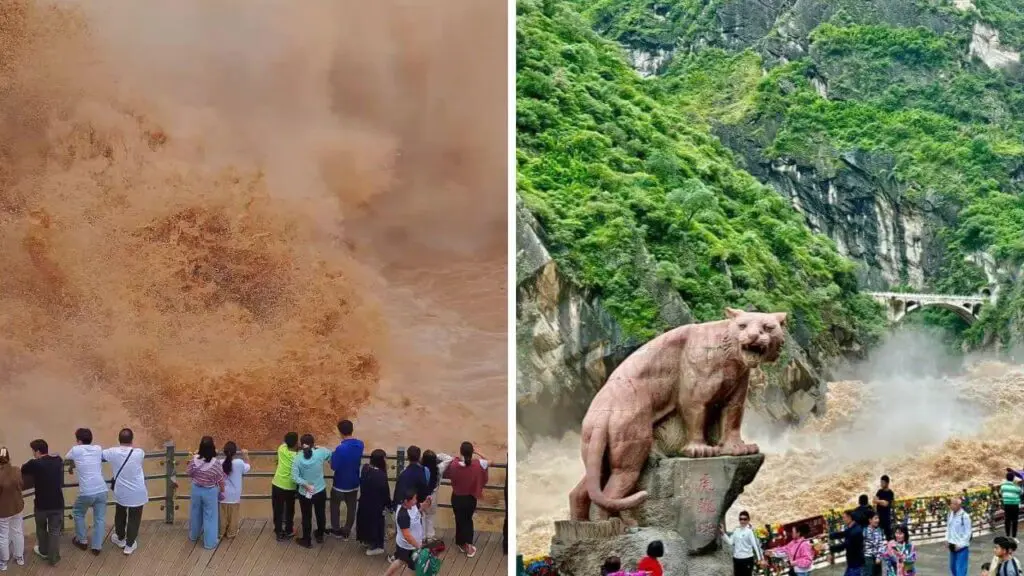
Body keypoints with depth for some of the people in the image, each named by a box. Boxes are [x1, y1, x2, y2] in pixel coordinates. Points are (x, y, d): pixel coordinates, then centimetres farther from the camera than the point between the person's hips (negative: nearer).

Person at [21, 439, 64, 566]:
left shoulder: (34, 464, -17)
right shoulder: (58, 460, -4)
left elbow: (22, 470, 0)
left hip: (42, 503, -2)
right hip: (57, 503, 2)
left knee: (41, 528, 24)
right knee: (55, 531, 13)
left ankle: (43, 551, 42)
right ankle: (53, 558, 17)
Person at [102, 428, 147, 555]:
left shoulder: (112, 452, -13)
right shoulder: (139, 453, -15)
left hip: (121, 492, 2)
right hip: (137, 493, -2)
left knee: (120, 516, 25)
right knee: (134, 519, 13)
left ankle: (120, 539, 43)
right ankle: (130, 545, 22)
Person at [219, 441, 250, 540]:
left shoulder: (220, 463, -17)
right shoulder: (239, 463, -20)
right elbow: (248, 468, 1)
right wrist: (246, 455, 10)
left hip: (223, 494, 1)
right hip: (234, 495, -1)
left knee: (223, 515, 17)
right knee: (233, 515, 15)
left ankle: (221, 532, 28)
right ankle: (231, 533, 25)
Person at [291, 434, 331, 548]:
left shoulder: (298, 459, -15)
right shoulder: (320, 453, -15)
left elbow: (295, 477, -21)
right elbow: (330, 454, 8)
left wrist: (306, 485, -14)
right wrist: (318, 448, 15)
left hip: (305, 493, -1)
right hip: (320, 491, 1)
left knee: (306, 517, 15)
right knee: (321, 515, 23)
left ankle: (307, 541, 29)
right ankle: (320, 536, 42)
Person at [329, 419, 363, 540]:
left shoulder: (341, 448, -29)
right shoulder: (360, 444, -9)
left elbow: (334, 467, -21)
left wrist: (332, 457, -4)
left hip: (340, 484, -5)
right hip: (354, 483, 5)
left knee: (335, 506, 18)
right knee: (351, 507, 17)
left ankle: (336, 530, 28)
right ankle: (347, 531, 27)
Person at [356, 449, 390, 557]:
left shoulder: (365, 468, -10)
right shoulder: (381, 475, -29)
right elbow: (385, 492, -21)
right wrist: (389, 505, -3)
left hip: (364, 502, 7)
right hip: (376, 506, -7)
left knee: (366, 521, 25)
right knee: (376, 524, 13)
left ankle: (367, 541, 46)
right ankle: (374, 547, 27)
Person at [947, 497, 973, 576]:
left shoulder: (965, 516, -17)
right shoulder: (951, 514, 4)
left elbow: (968, 533, -15)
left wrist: (960, 545, -16)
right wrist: (947, 540, 6)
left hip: (961, 547, -8)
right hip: (952, 546, 8)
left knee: (960, 569, -9)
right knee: (953, 567, 19)